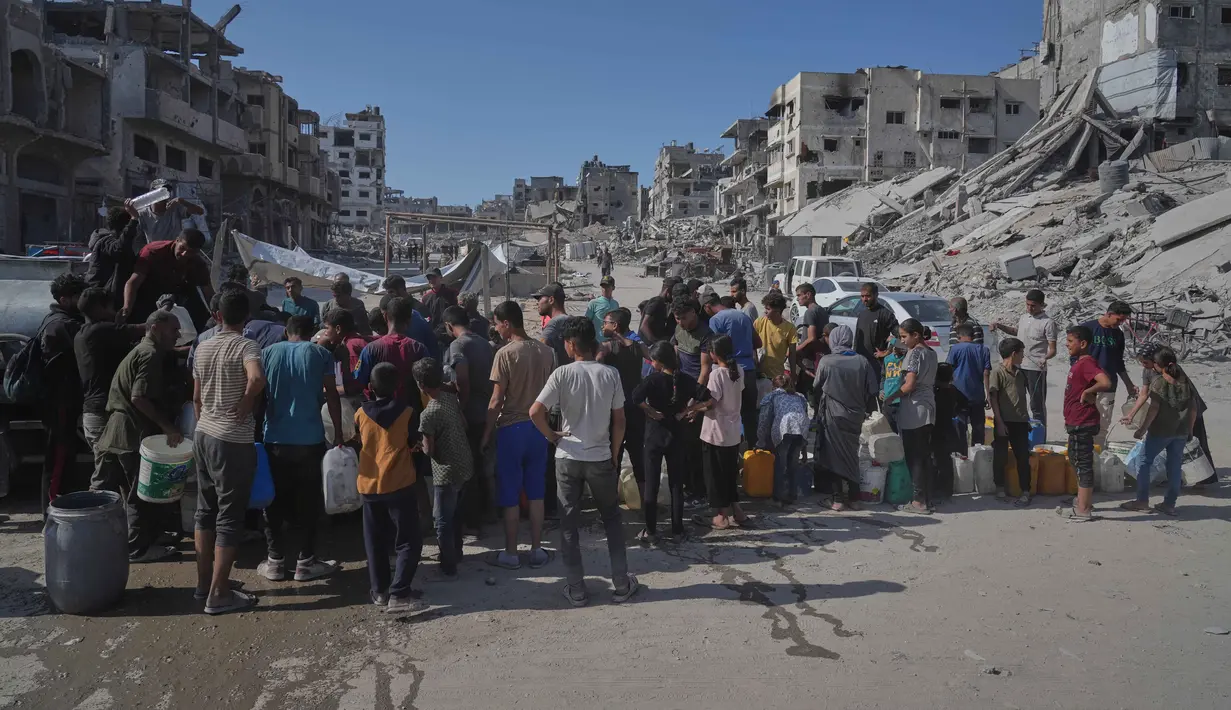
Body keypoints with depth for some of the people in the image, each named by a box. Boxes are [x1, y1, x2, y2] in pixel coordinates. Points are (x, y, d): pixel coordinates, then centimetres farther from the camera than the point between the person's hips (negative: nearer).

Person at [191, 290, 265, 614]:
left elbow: (196, 398, 16)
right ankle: (218, 594, 5)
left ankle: (204, 581, 27)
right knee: (230, 517, 0)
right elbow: (257, 378, -34)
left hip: (203, 434, 8)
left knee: (206, 510, 17)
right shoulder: (246, 346, -13)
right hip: (233, 441, -7)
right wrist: (244, 407, -17)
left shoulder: (202, 348, 9)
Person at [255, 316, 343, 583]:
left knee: (275, 501, 12)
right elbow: (332, 396, -1)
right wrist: (338, 434, 5)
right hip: (310, 440, -2)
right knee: (308, 501, 7)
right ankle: (305, 562, 12)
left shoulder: (268, 353, 7)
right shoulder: (320, 354, 2)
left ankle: (275, 561, 16)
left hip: (274, 440, 2)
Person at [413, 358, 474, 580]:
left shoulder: (428, 414, -22)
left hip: (447, 473, -8)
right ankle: (456, 552, 41)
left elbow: (429, 451, -17)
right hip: (465, 466, 8)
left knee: (443, 521, 6)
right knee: (455, 514, 25)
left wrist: (420, 444, 3)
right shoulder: (452, 398, -1)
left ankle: (448, 568, 14)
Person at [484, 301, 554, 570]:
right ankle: (537, 550, 19)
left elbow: (497, 401, -14)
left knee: (510, 495, 6)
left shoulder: (505, 354, -14)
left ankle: (511, 553, 15)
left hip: (511, 428, -5)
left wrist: (487, 433, -4)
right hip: (539, 427, 5)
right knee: (536, 493, 13)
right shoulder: (546, 351, 1)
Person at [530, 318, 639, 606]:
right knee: (612, 519, 17)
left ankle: (576, 589, 15)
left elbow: (535, 412, -18)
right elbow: (619, 421, -1)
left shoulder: (562, 373, -10)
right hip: (600, 458, 1)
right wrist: (614, 454, 10)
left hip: (568, 457, -1)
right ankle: (622, 584, 19)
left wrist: (552, 435, -2)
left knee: (569, 523, 10)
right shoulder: (610, 374, -4)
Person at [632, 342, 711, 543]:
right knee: (676, 484, 10)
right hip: (676, 434, 3)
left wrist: (652, 411, -15)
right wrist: (685, 411, -6)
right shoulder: (685, 379, -1)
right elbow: (705, 397, -13)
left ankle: (651, 532, 9)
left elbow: (636, 397, -29)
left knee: (651, 484, 5)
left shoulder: (653, 378, -12)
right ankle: (677, 530, 15)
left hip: (655, 434, -3)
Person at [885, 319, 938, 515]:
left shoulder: (914, 353, -12)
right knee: (925, 456, 11)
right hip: (928, 409, 9)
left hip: (914, 410, -9)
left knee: (914, 457, -3)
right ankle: (927, 498, 16)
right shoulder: (931, 353, 13)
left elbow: (909, 385, -17)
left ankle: (919, 501, -1)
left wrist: (891, 398, -6)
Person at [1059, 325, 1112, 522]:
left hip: (1082, 424, -11)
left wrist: (1087, 392, -21)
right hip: (1076, 423, 11)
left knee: (1083, 463, -4)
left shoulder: (1087, 363, -19)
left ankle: (1083, 511, 2)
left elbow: (1105, 382, -35)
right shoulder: (1078, 363, 14)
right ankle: (1083, 502, 31)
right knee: (1077, 461, 20)